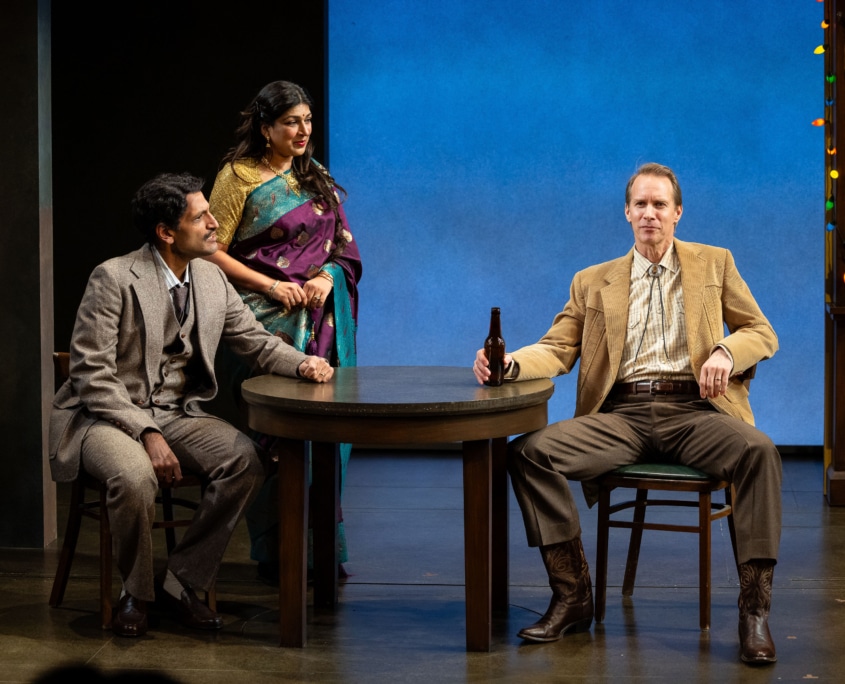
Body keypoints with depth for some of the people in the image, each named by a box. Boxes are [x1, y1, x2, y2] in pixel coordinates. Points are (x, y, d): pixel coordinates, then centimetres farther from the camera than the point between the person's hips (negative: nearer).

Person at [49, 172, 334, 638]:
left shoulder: (211, 279, 7)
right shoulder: (114, 279, -13)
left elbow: (254, 340, 16)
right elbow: (92, 374, -16)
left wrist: (301, 363, -6)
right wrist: (146, 434, -26)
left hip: (177, 414, 6)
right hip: (107, 415, -6)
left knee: (245, 460, -22)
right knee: (135, 477, -37)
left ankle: (180, 582, -7)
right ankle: (136, 593, -8)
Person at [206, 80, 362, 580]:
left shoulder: (317, 179, 15)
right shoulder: (239, 177, -2)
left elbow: (344, 247, 15)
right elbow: (213, 252, -5)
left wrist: (327, 277, -6)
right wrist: (270, 285, -13)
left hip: (323, 318, 5)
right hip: (268, 321, -5)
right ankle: (274, 552, 3)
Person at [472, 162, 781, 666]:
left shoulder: (714, 265, 17)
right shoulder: (594, 282, 19)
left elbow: (763, 334, 15)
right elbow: (558, 349, 11)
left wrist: (725, 351, -8)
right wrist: (509, 362, -11)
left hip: (692, 410, -1)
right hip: (622, 414, 2)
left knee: (759, 451, -34)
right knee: (529, 451, -24)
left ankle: (754, 609, -27)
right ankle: (572, 597, -16)